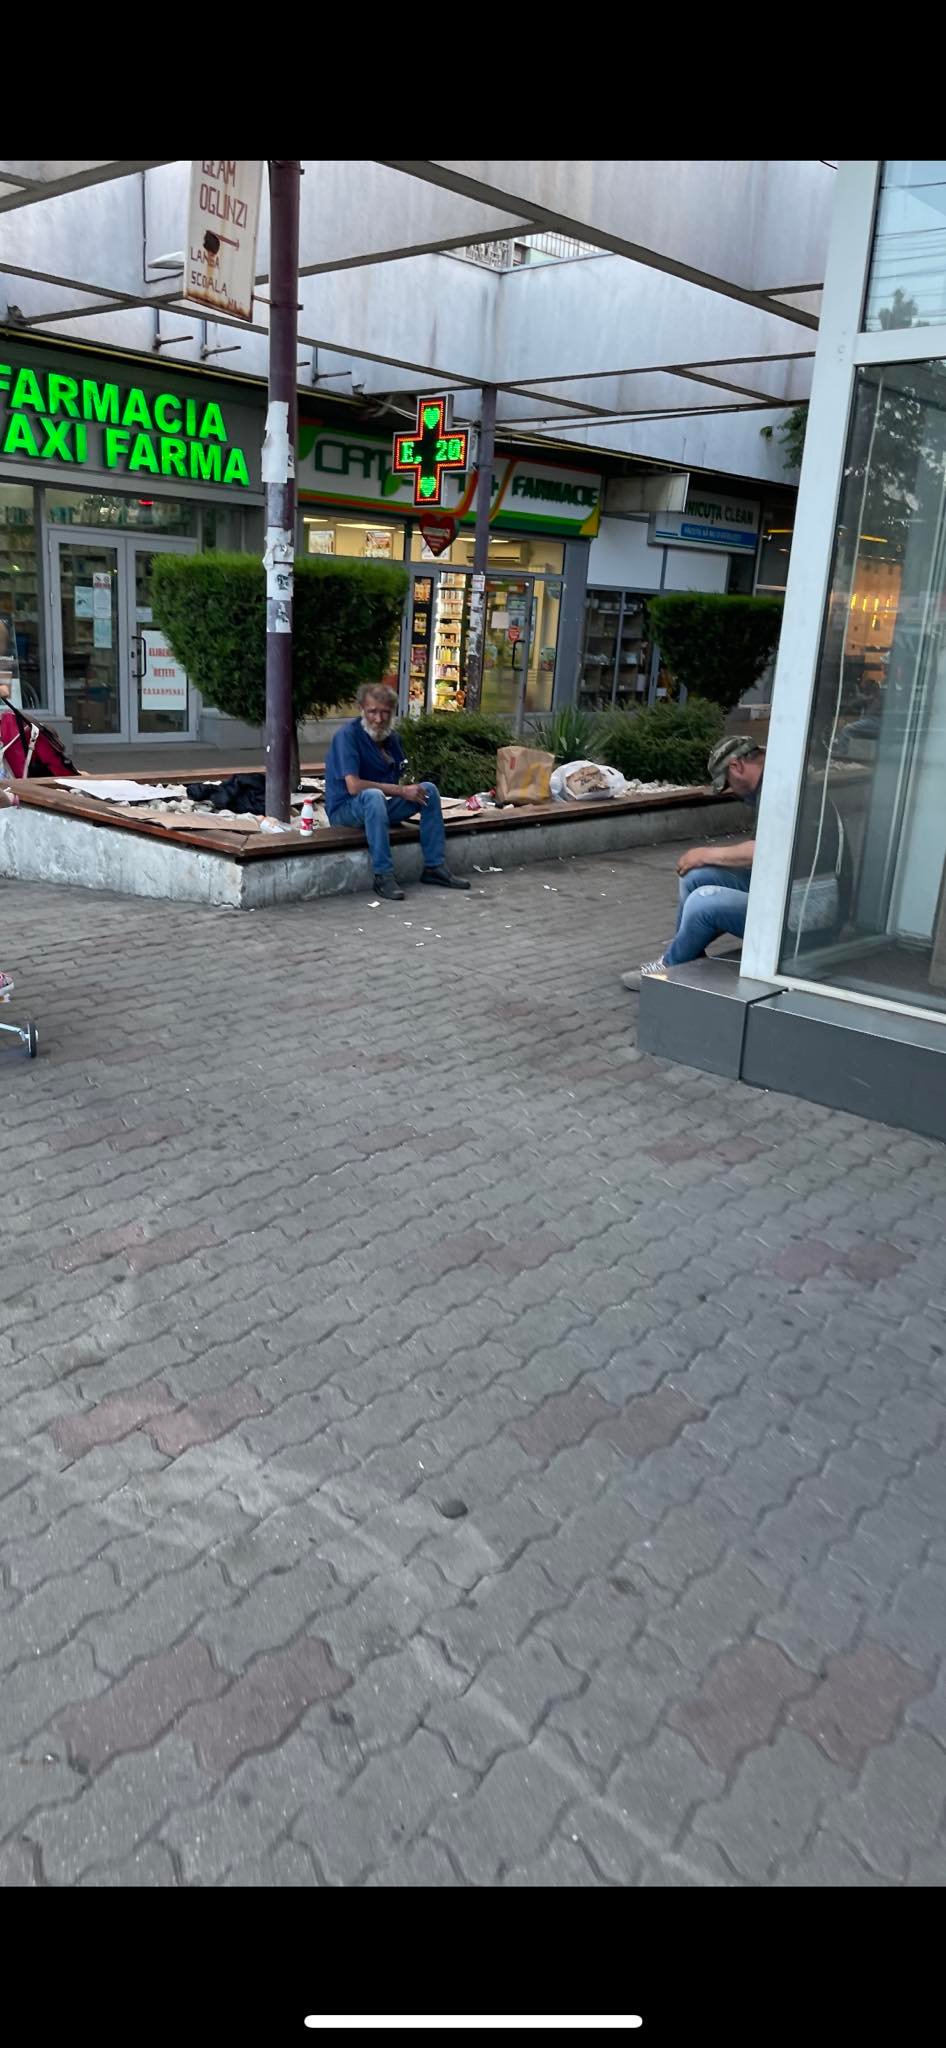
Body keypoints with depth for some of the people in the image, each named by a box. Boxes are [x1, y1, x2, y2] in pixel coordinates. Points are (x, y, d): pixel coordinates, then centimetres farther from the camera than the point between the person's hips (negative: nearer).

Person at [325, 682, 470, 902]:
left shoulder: (391, 736, 6)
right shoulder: (348, 735, -18)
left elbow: (400, 781, 12)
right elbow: (353, 786, -28)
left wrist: (412, 787, -11)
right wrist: (401, 790, -24)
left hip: (380, 807, 7)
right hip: (345, 809, -7)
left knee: (429, 789, -6)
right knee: (373, 795, -38)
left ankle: (434, 866, -3)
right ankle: (383, 876, -35)